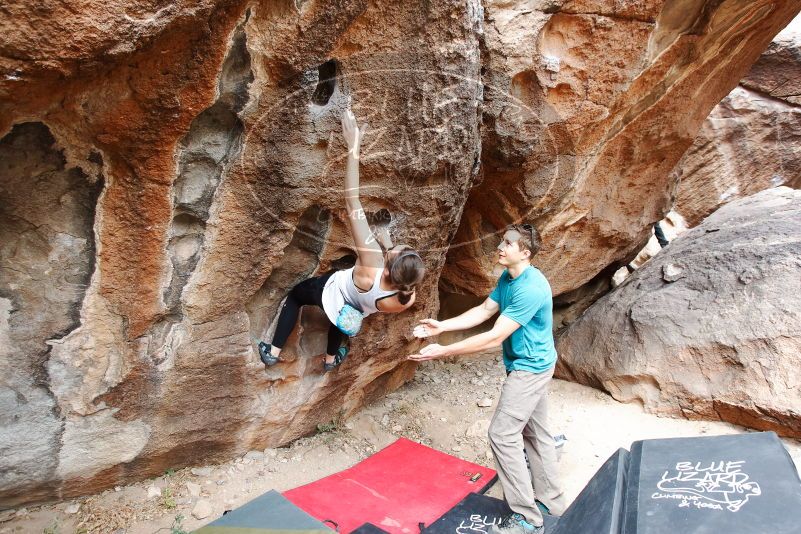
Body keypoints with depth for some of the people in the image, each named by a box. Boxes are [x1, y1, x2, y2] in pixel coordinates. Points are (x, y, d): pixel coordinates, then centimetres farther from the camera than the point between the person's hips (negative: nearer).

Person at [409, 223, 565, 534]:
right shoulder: (507, 278, 2)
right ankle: (551, 502, 34)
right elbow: (483, 311, 5)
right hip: (531, 366, 10)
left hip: (530, 368, -10)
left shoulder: (530, 288, -29)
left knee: (502, 434, -7)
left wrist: (443, 351, -30)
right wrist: (441, 327, -5)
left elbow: (494, 337, -31)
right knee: (535, 432, 18)